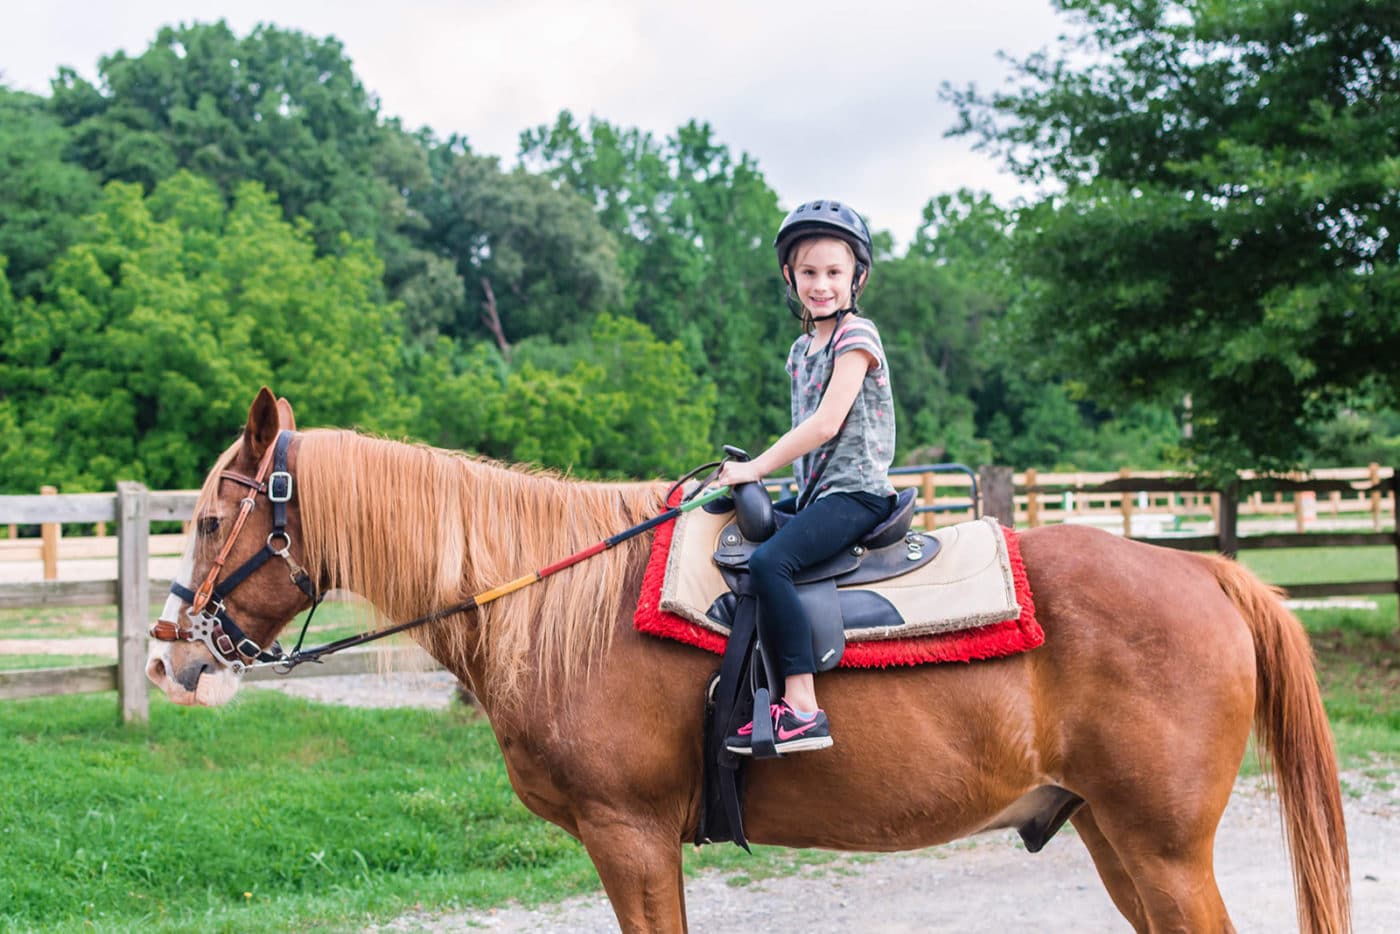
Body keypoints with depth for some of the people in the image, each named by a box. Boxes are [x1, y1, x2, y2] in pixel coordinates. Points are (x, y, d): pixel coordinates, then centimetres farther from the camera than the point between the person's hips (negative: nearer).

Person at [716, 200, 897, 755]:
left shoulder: (856, 336, -8)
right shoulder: (802, 349, 18)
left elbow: (826, 423, -17)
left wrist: (755, 469, -14)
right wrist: (756, 474, 10)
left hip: (856, 491, -10)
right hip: (814, 493, 10)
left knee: (769, 560, -30)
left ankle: (802, 709, -34)